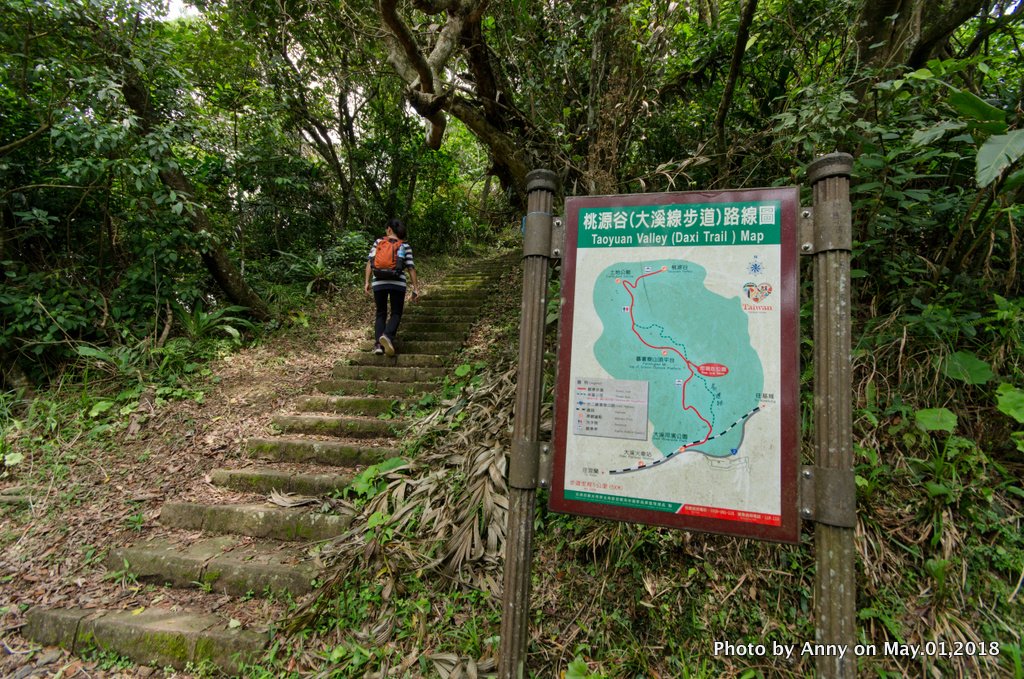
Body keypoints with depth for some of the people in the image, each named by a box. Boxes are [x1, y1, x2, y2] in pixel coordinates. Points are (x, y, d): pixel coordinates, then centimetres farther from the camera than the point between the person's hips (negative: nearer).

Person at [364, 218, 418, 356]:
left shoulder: (378, 242, 8)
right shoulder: (406, 246, 6)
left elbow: (370, 262, 1)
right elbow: (410, 268, 1)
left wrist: (367, 281, 4)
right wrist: (415, 287, 3)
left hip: (379, 282, 1)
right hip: (398, 283, -1)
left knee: (381, 313, 13)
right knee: (396, 313, 8)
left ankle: (379, 344, -1)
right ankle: (388, 335, -21)